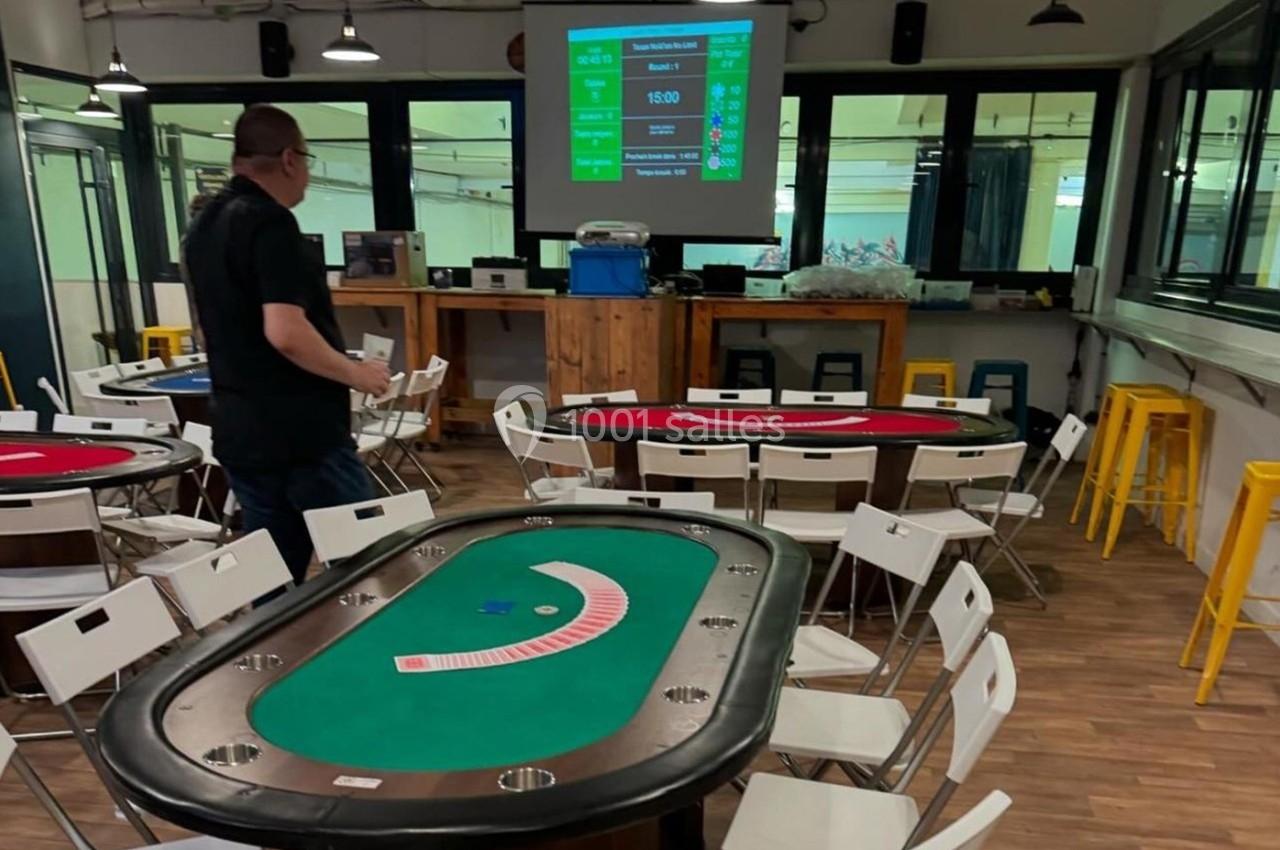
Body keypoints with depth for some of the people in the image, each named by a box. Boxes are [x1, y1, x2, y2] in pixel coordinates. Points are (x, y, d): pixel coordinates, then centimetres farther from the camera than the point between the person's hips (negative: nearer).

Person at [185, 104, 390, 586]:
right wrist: (356, 374, -11)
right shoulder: (270, 222, -15)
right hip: (301, 431, -9)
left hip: (237, 432, 9)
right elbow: (285, 333, -25)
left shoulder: (204, 227, 13)